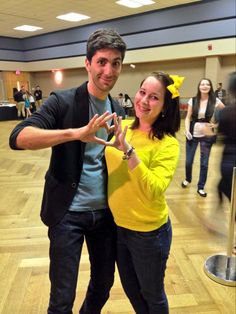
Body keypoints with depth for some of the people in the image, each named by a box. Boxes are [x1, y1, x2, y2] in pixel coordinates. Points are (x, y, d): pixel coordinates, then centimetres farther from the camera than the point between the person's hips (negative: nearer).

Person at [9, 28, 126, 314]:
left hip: (106, 211, 5)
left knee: (104, 284, 21)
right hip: (68, 212, -5)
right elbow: (18, 138, -26)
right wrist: (77, 132, -36)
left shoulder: (118, 110, 6)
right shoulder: (63, 101, -11)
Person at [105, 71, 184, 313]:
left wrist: (128, 150, -37)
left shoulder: (167, 144, -20)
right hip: (117, 226, 6)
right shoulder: (122, 128, -4)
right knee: (130, 289, 28)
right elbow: (105, 166, 10)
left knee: (152, 294, 21)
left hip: (148, 233, -5)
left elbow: (153, 191, -34)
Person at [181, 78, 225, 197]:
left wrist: (216, 125, -9)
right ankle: (188, 179, 38)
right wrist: (187, 130, -13)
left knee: (204, 163, 7)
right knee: (188, 161, 8)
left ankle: (201, 187, 23)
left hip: (207, 135, -1)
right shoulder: (193, 100, -2)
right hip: (193, 134, 1)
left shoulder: (215, 101, -6)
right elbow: (188, 117, 1)